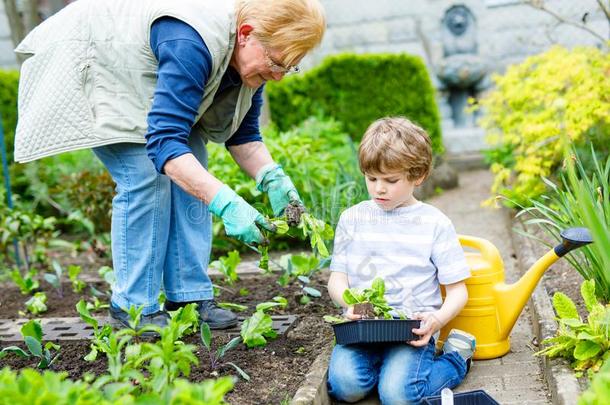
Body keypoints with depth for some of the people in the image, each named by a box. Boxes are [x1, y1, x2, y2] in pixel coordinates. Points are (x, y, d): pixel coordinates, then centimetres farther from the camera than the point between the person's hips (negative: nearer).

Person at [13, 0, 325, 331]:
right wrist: (225, 203, -53)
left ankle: (189, 296, 1)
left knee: (191, 175, -5)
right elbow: (163, 141, -45)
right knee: (147, 179, -19)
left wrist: (271, 178, -23)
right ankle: (134, 306, -8)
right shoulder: (194, 43, -40)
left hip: (152, 86, 8)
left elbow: (243, 135, -5)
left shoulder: (253, 55, -14)